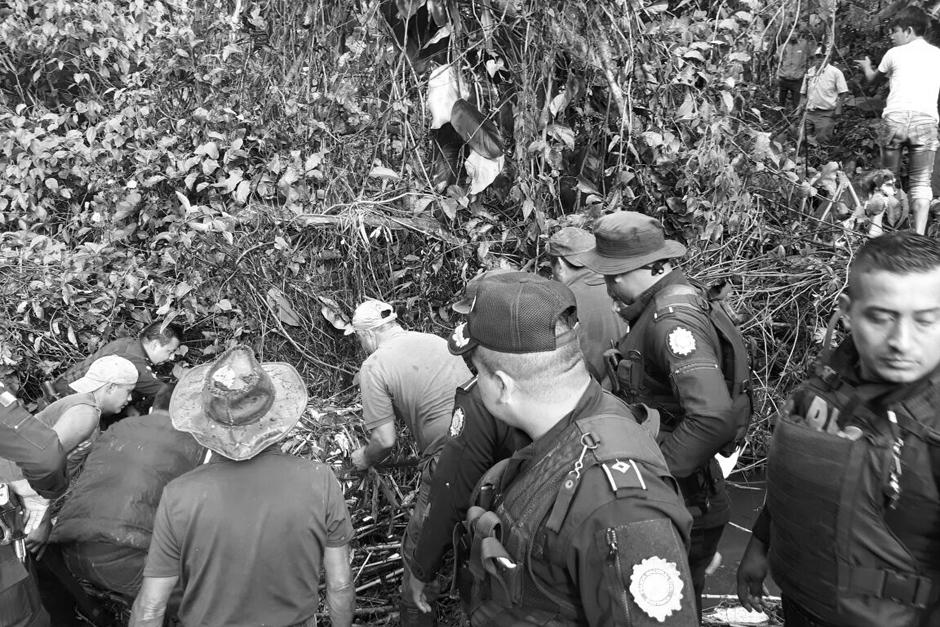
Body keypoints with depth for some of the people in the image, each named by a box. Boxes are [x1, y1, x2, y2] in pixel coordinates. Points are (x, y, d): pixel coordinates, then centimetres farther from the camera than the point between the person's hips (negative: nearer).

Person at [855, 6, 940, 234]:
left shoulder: (895, 53, 10)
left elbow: (873, 79, 27)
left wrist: (867, 67, 49)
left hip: (895, 117, -1)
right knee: (921, 182, 1)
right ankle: (918, 234, -12)